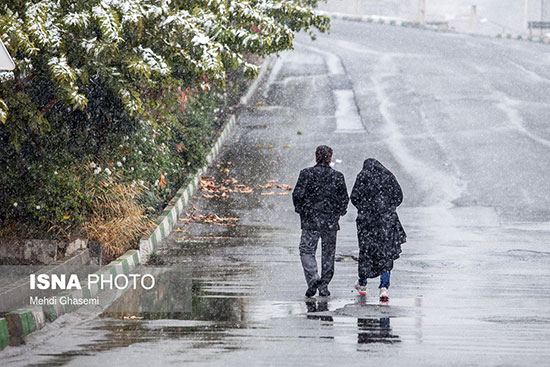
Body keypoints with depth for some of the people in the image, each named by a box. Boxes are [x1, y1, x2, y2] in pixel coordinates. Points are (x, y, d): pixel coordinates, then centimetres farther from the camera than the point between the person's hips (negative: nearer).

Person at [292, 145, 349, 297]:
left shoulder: (306, 174, -6)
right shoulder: (337, 176, -2)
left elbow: (297, 195, -9)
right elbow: (344, 199, 0)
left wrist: (300, 210, 8)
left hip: (310, 221, -2)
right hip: (331, 222, 2)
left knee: (307, 251, 5)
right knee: (328, 254, 11)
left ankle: (313, 278, -17)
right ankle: (324, 286, 13)